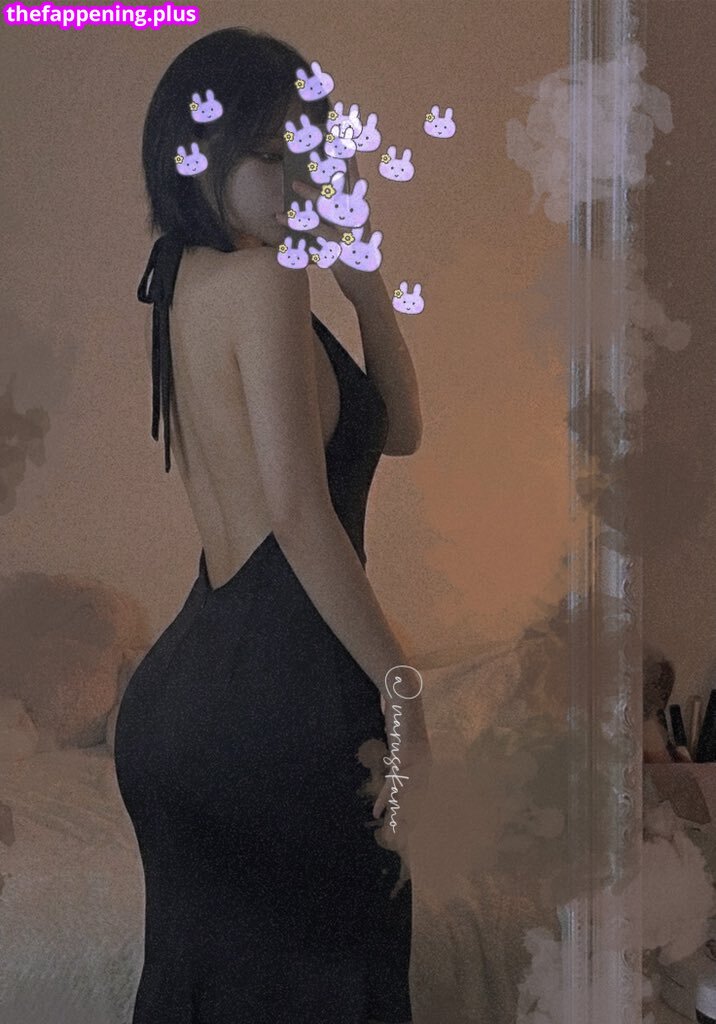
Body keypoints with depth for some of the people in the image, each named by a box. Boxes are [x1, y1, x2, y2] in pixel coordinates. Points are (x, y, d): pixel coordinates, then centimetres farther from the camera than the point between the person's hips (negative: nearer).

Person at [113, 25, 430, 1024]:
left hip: (183, 686, 9)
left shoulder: (190, 281, 16)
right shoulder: (265, 279, -12)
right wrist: (400, 688, -16)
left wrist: (364, 277, 10)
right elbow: (297, 509, -20)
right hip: (277, 687, -9)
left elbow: (397, 428, 19)